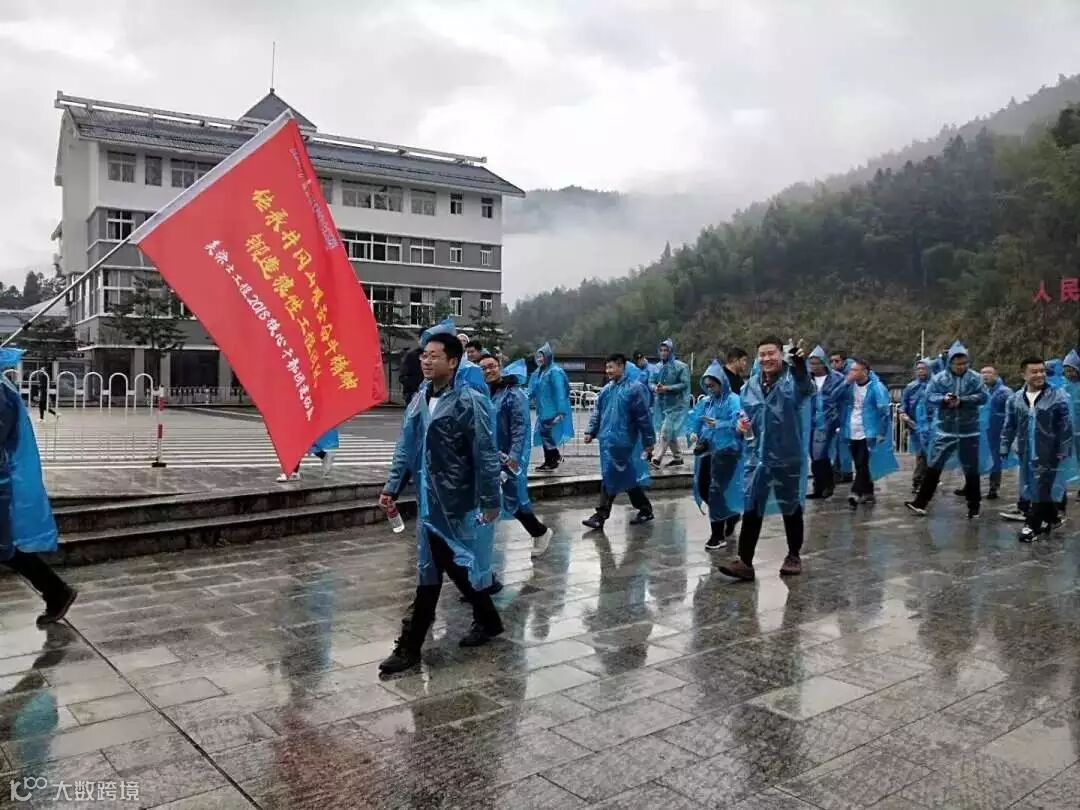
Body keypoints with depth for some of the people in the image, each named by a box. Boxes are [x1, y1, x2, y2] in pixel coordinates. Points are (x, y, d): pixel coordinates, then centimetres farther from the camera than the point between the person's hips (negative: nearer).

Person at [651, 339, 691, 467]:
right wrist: (655, 388, -12)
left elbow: (685, 384, -13)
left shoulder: (680, 366, -8)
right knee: (670, 432, 13)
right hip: (663, 403, 6)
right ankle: (678, 457, 26)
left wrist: (667, 388, -21)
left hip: (676, 404, -6)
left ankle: (658, 458, -13)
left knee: (666, 430, -13)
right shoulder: (659, 366, 7)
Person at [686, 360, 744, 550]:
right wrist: (693, 433, -12)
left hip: (725, 451, -8)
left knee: (716, 490, -8)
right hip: (706, 450, 8)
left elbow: (737, 423, -24)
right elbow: (693, 420, 9)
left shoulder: (733, 400, -9)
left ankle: (718, 534, 5)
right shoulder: (705, 402, 13)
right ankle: (731, 515, 35)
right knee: (702, 488, 11)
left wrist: (718, 424, -38)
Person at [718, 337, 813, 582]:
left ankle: (794, 556, 31)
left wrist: (800, 362, -59)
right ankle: (745, 561, 2)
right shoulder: (751, 384, 5)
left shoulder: (793, 378, -11)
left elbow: (806, 387, -37)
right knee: (751, 509, 0)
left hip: (788, 456, -3)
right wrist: (742, 423, -4)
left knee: (791, 508, 13)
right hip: (758, 455, 4)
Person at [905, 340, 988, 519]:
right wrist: (944, 399, -23)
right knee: (933, 466, 1)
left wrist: (962, 400, -21)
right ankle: (921, 502, 5)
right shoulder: (939, 378, 0)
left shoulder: (975, 378, -1)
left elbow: (983, 397, -9)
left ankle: (974, 506, 23)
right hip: (944, 430, 0)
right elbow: (929, 397, -4)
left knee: (971, 469, 10)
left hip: (969, 431, 0)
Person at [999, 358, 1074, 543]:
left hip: (1048, 452, -4)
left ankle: (1032, 525, -1)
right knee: (1029, 487, 11)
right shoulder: (1015, 399, 3)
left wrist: (1064, 450, -9)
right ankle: (1050, 518, 29)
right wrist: (1004, 448, 6)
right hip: (1026, 452, 4)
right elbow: (1009, 426, 10)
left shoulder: (1057, 396, -7)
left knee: (1042, 488, -6)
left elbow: (1066, 426, -6)